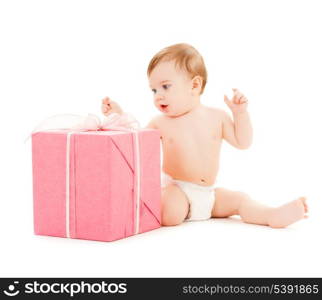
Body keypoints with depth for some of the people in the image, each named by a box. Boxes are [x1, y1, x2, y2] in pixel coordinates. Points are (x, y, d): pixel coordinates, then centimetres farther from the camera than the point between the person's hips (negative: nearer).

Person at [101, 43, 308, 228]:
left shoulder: (217, 117, 4)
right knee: (170, 216, -32)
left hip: (209, 192, 3)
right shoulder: (161, 124, 2)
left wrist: (240, 113, -5)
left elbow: (242, 142, 7)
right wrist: (120, 117, -4)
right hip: (175, 190, -3)